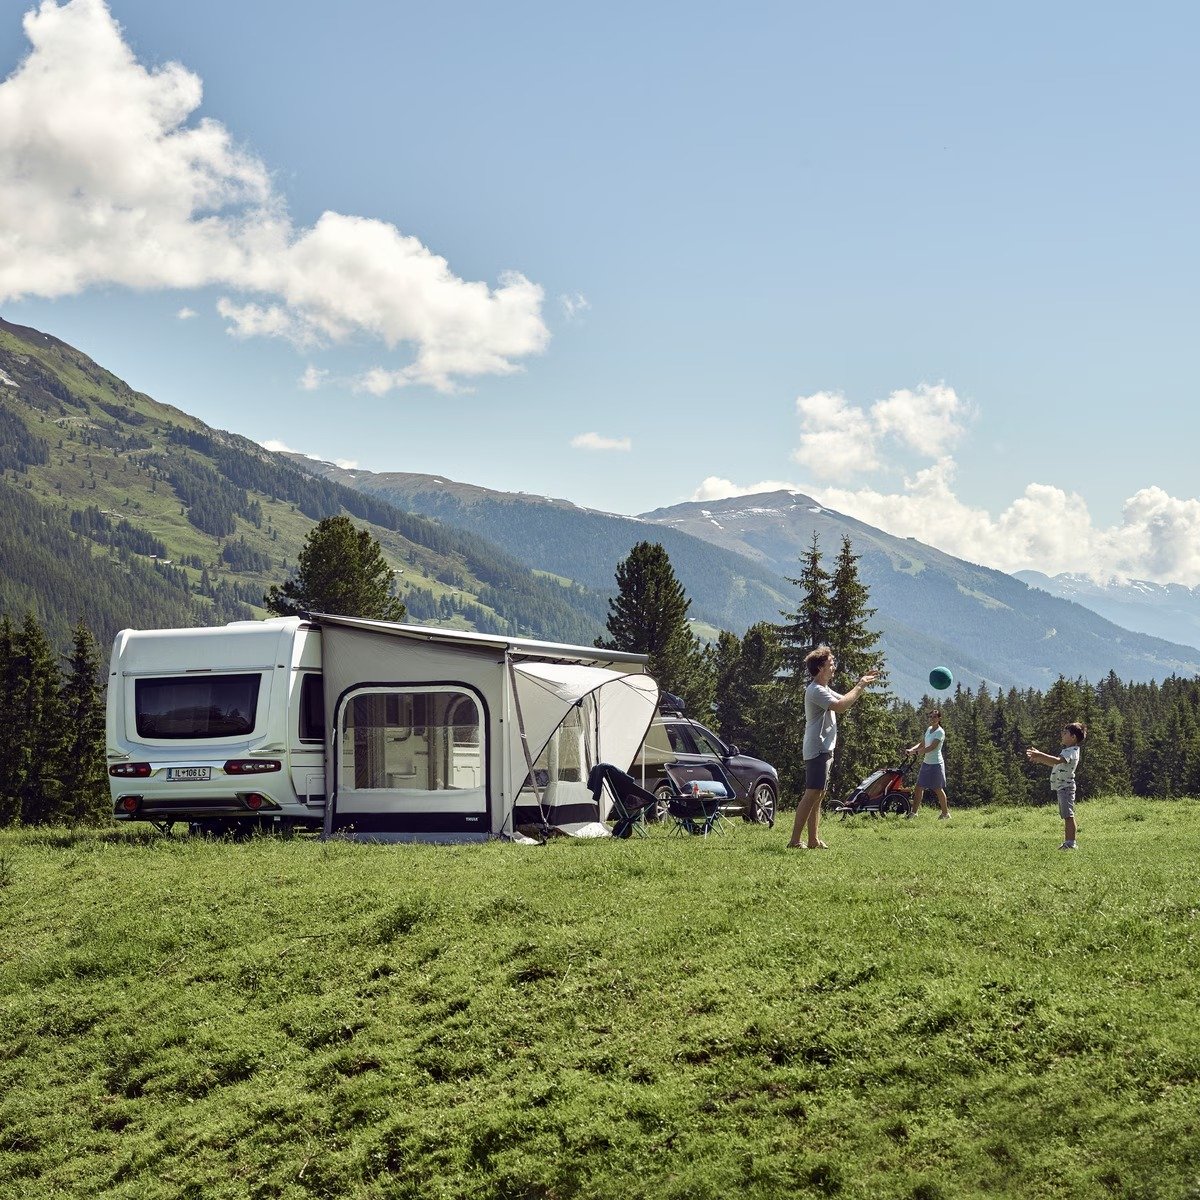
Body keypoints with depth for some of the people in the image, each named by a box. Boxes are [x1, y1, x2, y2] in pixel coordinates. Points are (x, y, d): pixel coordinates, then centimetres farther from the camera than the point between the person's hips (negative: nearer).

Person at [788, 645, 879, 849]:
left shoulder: (824, 690, 19)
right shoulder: (815, 690, -15)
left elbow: (845, 701, 27)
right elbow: (841, 706, -27)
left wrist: (862, 684, 15)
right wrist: (860, 686, -18)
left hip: (824, 750, 11)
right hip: (817, 750, -11)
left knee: (817, 794, 11)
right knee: (812, 794, -14)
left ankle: (814, 840, 14)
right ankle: (795, 840, -16)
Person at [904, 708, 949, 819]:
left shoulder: (940, 732, -14)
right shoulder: (929, 729, 10)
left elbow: (931, 747, -23)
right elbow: (921, 744, 10)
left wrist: (916, 752, -26)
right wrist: (911, 749, -8)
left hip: (936, 764, -8)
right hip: (926, 763, 8)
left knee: (938, 789, 1)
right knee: (919, 787, 5)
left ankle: (946, 813, 13)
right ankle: (914, 812, 10)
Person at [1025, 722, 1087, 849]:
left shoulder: (1072, 751, -14)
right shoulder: (1067, 750, 19)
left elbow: (1057, 760, -31)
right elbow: (1053, 763, 26)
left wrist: (1039, 755, -33)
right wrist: (1038, 757, 15)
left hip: (1066, 786, -11)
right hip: (1062, 787, 11)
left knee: (1068, 815, -11)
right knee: (1066, 816, 13)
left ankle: (1071, 843, -13)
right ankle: (1067, 842, 17)